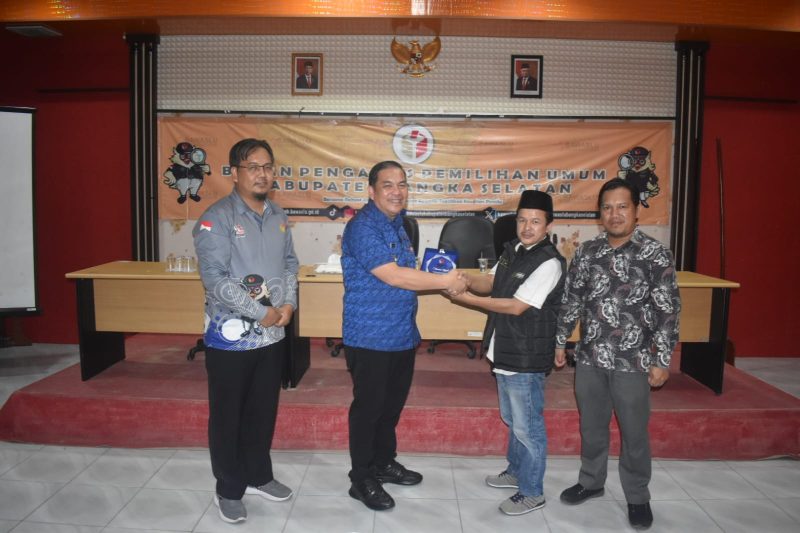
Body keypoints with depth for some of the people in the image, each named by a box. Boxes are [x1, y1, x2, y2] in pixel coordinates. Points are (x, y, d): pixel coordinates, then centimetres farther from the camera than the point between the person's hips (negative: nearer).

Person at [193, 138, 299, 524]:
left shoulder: (278, 217, 8)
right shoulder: (216, 219, -13)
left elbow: (289, 264, 12)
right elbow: (215, 279, -20)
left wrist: (289, 303, -6)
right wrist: (262, 312, -19)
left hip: (272, 335, 6)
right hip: (231, 336, -6)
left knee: (263, 411, 18)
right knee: (228, 416, 9)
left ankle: (258, 476, 37)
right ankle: (229, 490, 27)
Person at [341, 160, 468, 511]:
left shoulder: (398, 223, 12)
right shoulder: (363, 227, -17)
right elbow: (392, 276, -26)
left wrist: (441, 278, 3)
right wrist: (444, 281, -19)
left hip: (402, 335, 9)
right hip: (370, 337, -8)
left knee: (392, 405, 19)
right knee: (368, 407, 5)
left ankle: (384, 463, 38)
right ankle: (362, 479, 21)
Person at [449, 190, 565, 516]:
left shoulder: (549, 263, -21)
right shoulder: (513, 249, 6)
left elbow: (516, 306, -24)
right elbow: (492, 282, 12)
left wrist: (469, 299, -21)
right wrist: (465, 279, -9)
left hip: (527, 358, -9)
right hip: (505, 352, 9)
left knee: (527, 426, 5)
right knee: (512, 420, 24)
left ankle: (532, 493, 20)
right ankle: (516, 471, 43)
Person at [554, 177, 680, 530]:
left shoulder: (655, 254, -8)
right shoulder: (586, 252, 3)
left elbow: (668, 311, -8)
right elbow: (571, 300, 10)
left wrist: (662, 361, -10)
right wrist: (560, 342, 10)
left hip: (633, 362, -3)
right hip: (589, 358, 4)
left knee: (634, 432, 10)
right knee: (591, 426, 17)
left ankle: (638, 497, 29)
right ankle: (591, 482, 37)